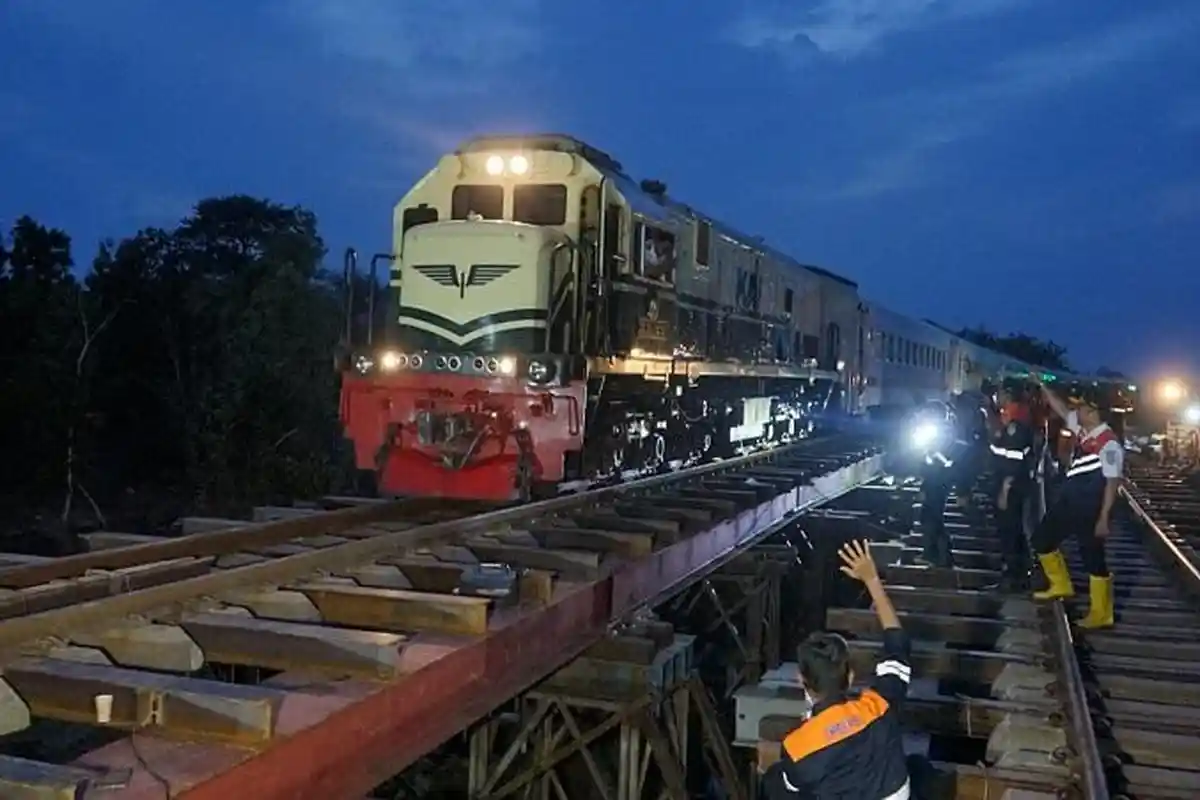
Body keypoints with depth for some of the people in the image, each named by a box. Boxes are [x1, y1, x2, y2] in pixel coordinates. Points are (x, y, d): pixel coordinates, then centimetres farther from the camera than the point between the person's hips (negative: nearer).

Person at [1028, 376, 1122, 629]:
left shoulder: (1109, 443, -20)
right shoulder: (1083, 431, 4)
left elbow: (1112, 482, -20)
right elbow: (1062, 409, 19)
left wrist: (1103, 518, -21)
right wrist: (1042, 387, 15)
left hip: (1089, 509, -9)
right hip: (1068, 503, 9)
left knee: (1093, 558, 1)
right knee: (1042, 539, 18)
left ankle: (1100, 614, 13)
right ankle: (1060, 585, 36)